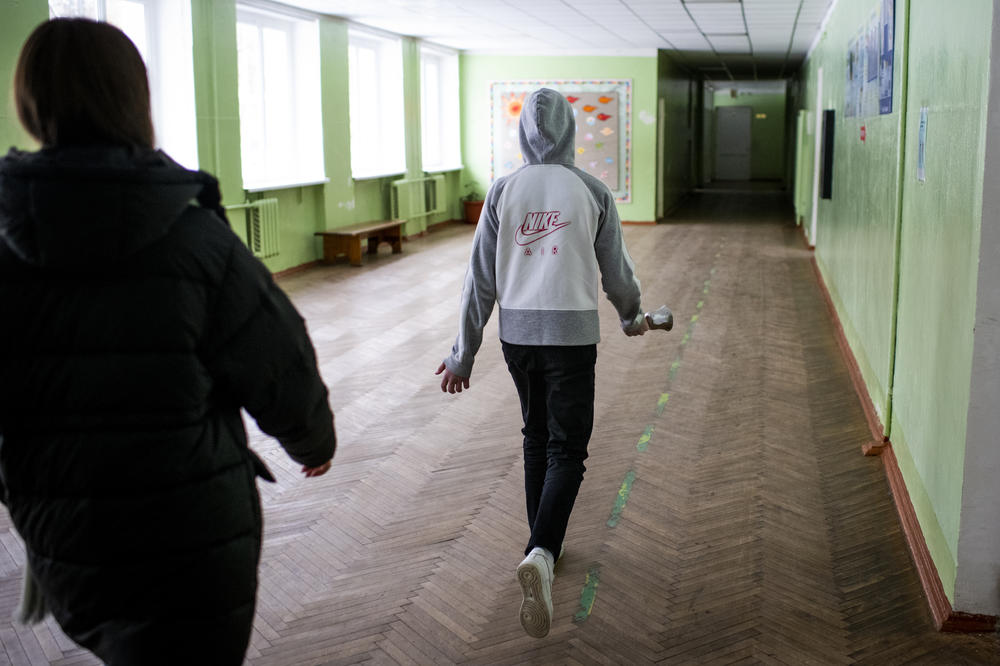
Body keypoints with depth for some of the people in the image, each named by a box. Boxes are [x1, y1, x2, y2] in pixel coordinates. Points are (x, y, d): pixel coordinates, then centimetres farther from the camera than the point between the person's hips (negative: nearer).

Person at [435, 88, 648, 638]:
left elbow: (481, 279, 1)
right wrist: (633, 317, 27)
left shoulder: (503, 190, 2)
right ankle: (541, 554, -20)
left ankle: (543, 546, 31)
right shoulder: (591, 191, -2)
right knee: (567, 449, 1)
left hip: (516, 332, 3)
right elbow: (616, 272, 6)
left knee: (536, 437, 20)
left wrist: (463, 354, 7)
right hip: (571, 333, -3)